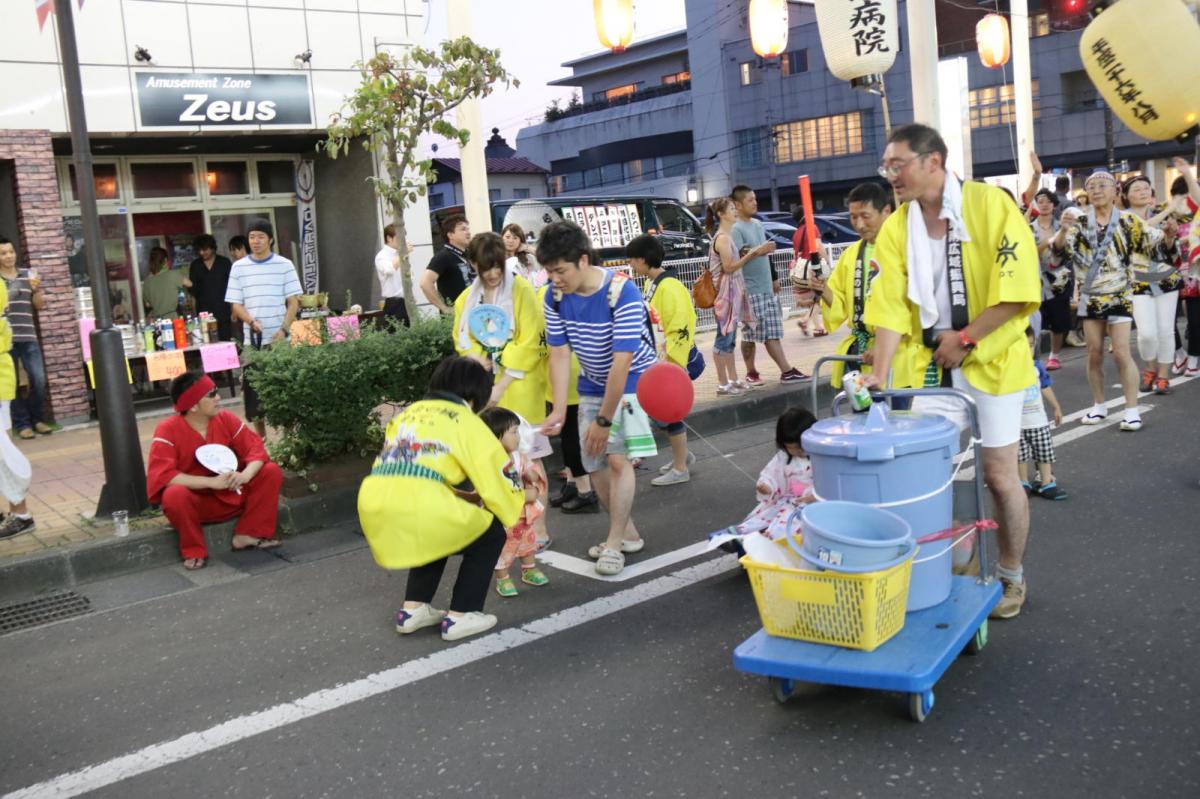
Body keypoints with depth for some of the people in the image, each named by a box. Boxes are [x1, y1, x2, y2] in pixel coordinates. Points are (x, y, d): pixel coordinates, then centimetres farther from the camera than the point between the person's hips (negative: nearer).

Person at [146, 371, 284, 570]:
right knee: (174, 495, -37)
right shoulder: (168, 430, -19)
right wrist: (212, 482, -35)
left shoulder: (225, 419, -7)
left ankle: (248, 535, -13)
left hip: (230, 496, 4)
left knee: (272, 472, -13)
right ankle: (195, 551, -16)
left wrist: (246, 474, -31)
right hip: (194, 501, -4)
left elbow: (255, 447, -8)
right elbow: (162, 475, -29)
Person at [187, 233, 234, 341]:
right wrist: (189, 285, -11)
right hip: (204, 312, 2)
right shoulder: (195, 265, 10)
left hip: (223, 312, -2)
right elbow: (193, 290, 12)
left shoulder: (224, 263, 2)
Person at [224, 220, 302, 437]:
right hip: (251, 340, 1)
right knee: (252, 386, 4)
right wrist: (251, 322, -14)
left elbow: (293, 302, 1)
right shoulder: (239, 267, 5)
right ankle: (260, 436, 16)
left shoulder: (284, 265, 2)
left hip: (279, 339, -1)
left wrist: (284, 330, -13)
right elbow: (236, 304, 5)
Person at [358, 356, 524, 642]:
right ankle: (460, 616, 15)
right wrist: (513, 510, 32)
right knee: (490, 533, 18)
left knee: (436, 530, 36)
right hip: (420, 510, -7)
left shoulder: (407, 414, 27)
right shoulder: (467, 422, 10)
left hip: (375, 511, 7)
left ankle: (413, 608, 28)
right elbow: (498, 479, 11)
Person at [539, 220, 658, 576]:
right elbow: (559, 353, -12)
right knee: (595, 463, 5)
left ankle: (614, 543, -3)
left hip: (631, 382, -6)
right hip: (592, 385, 6)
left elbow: (622, 360, -30)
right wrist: (559, 410, -21)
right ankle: (628, 533, 23)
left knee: (618, 458, -17)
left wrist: (604, 419, -28)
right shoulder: (555, 297, -13)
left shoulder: (622, 293, -30)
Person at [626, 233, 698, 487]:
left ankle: (680, 469, 13)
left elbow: (681, 328, -25)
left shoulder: (669, 287, -21)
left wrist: (673, 364, -27)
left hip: (674, 361, -9)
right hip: (660, 360, 9)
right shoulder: (652, 283, 8)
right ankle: (682, 455, 33)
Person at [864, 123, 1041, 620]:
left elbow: (1016, 290, -15)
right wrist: (879, 374, -14)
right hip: (928, 363, 3)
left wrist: (964, 339, -16)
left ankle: (1011, 577, 25)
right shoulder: (894, 229, 1)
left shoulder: (991, 205, -11)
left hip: (991, 360, -3)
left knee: (998, 474, 5)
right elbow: (891, 308, -4)